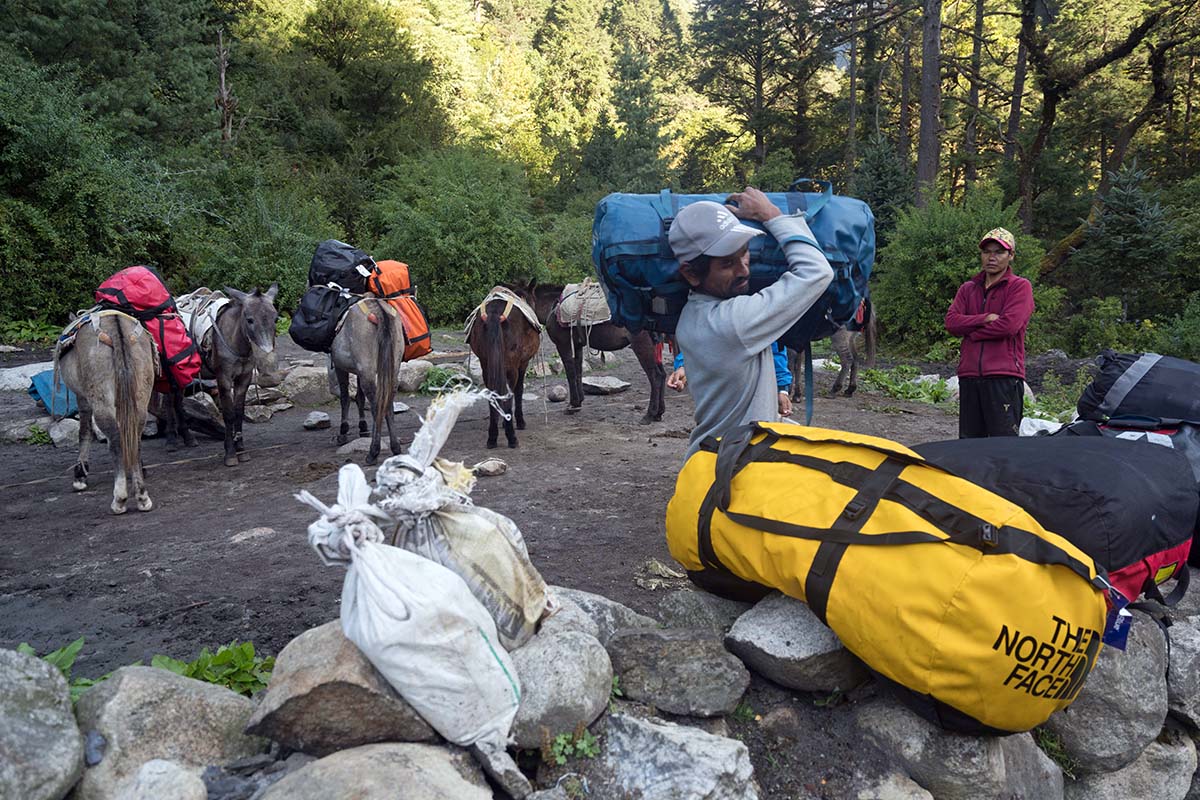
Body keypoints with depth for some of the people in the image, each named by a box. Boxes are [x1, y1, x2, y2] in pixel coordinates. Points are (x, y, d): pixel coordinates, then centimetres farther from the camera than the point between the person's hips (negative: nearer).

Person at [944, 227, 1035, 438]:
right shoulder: (967, 289, 19)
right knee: (968, 443, 7)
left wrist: (971, 333, 0)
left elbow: (1009, 325, -12)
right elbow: (951, 321, 4)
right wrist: (986, 318, -8)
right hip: (969, 376, 5)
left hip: (1004, 377, -5)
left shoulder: (1020, 286, 3)